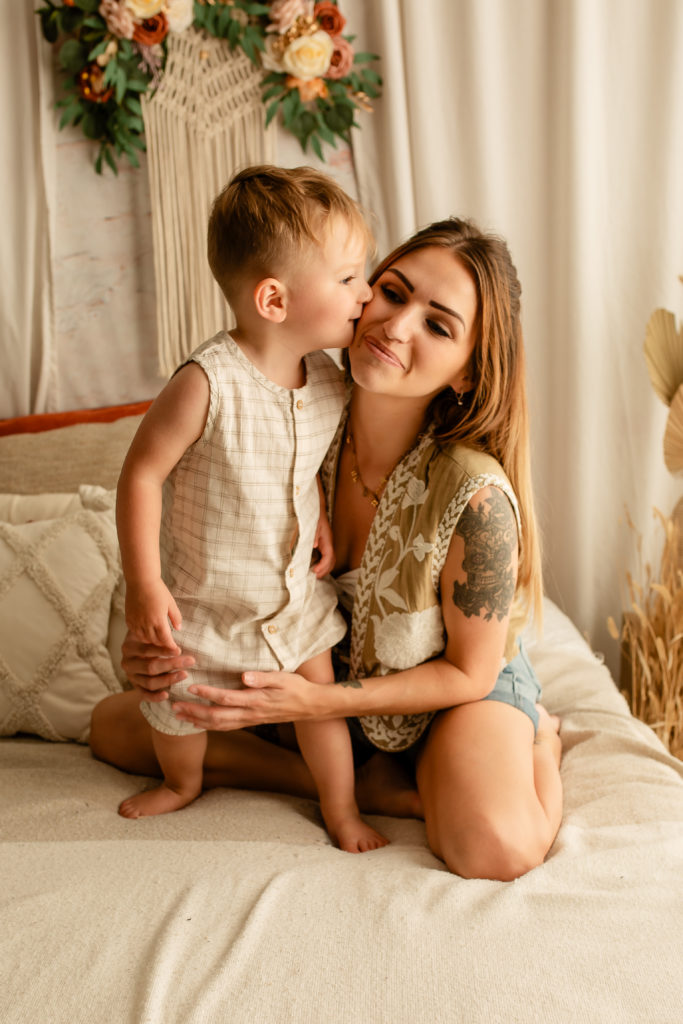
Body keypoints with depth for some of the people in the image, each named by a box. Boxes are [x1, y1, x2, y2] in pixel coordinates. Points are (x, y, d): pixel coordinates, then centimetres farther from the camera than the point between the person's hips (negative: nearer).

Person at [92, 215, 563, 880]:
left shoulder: (474, 493, -32)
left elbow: (468, 672, -18)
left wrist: (319, 702, -29)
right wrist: (161, 641, -23)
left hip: (455, 693, -5)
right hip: (319, 683, 6)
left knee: (494, 847, -36)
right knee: (114, 724, -3)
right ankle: (374, 784, -8)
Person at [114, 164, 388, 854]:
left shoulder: (328, 382, -10)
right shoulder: (208, 384, -31)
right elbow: (142, 473, -24)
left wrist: (319, 520, -2)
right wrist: (144, 583, -22)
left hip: (294, 591, 4)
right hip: (200, 599, -3)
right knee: (179, 709, 19)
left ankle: (341, 809, 38)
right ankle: (182, 783, 52)